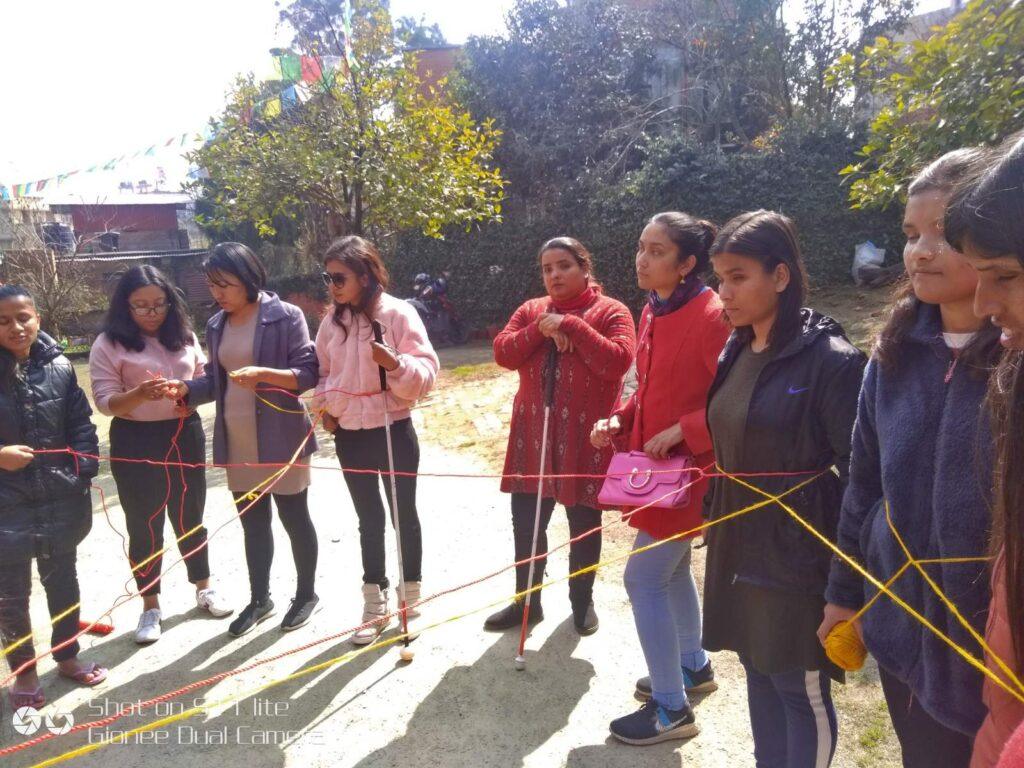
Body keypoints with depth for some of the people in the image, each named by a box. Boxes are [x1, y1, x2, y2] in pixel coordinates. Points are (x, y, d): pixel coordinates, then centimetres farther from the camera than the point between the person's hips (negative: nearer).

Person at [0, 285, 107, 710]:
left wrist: (83, 474, -5)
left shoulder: (58, 367, -4)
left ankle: (67, 655, 37)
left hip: (60, 500, 2)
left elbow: (82, 425, 2)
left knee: (63, 581, 18)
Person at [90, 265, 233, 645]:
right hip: (136, 443, -3)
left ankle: (204, 588, 32)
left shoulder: (184, 335, 5)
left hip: (186, 435, 3)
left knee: (190, 517, 15)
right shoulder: (109, 344, -7)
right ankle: (150, 605, 22)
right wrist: (140, 393, -30)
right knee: (145, 525, 6)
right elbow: (105, 401, -11)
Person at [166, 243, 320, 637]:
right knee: (252, 521, 16)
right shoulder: (217, 325, 8)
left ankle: (306, 594, 28)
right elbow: (216, 378, 12)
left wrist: (264, 374, -28)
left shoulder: (285, 316, -11)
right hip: (237, 442, 6)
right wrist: (186, 388, -7)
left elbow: (308, 373, -13)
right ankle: (259, 598, 32)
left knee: (294, 517, 9)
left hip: (281, 438, -6)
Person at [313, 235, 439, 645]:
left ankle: (410, 600, 27)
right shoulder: (332, 320, 3)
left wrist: (396, 364, -33)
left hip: (393, 430, -4)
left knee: (404, 513, 10)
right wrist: (326, 406, 0)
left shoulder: (398, 314, -13)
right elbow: (323, 370, 15)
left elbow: (427, 371, -15)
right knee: (369, 518, 15)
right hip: (349, 435, 5)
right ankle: (374, 605, 28)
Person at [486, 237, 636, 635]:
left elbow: (618, 361, -19)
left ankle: (582, 600, 32)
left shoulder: (611, 311, -3)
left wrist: (572, 326, -18)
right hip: (533, 433, 4)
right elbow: (502, 353, -1)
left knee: (583, 522, 11)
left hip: (586, 436, -4)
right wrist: (541, 330, -14)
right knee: (526, 521, 11)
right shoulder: (530, 311, 10)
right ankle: (527, 601, 29)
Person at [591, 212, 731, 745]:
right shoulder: (653, 312, 7)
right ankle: (694, 667, 44)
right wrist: (620, 420, 0)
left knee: (644, 578, -3)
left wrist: (681, 432, -24)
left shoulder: (713, 317, -20)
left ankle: (671, 709, 14)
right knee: (672, 569, 21)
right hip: (654, 465, 9)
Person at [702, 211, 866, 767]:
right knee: (759, 675, 21)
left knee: (802, 691, 10)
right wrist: (715, 523, 14)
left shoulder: (830, 360, -17)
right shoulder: (736, 352, 5)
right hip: (737, 548, 7)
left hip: (795, 557, -7)